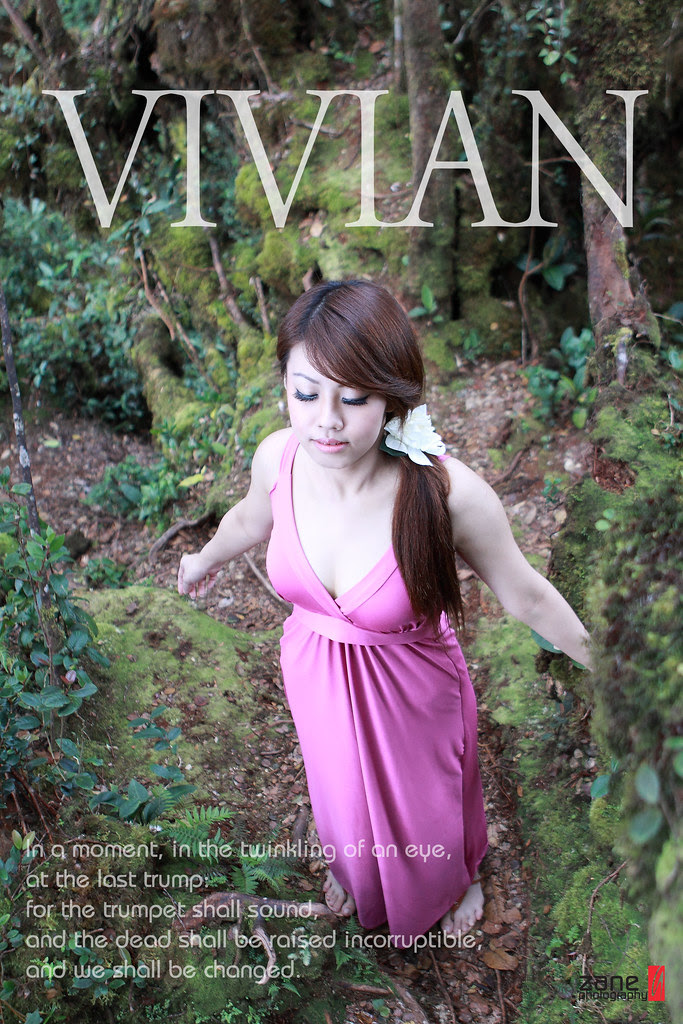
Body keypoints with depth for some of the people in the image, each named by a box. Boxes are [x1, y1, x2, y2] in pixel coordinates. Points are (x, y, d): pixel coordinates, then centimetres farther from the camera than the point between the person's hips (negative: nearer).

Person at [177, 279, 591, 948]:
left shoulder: (448, 492, -36)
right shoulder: (278, 458, -24)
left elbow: (524, 595, -18)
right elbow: (253, 516, 2)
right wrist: (206, 559, 22)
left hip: (413, 689, -2)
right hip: (314, 674, 3)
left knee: (429, 800, 28)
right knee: (340, 792, 32)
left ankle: (458, 876, 66)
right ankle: (350, 864, 70)